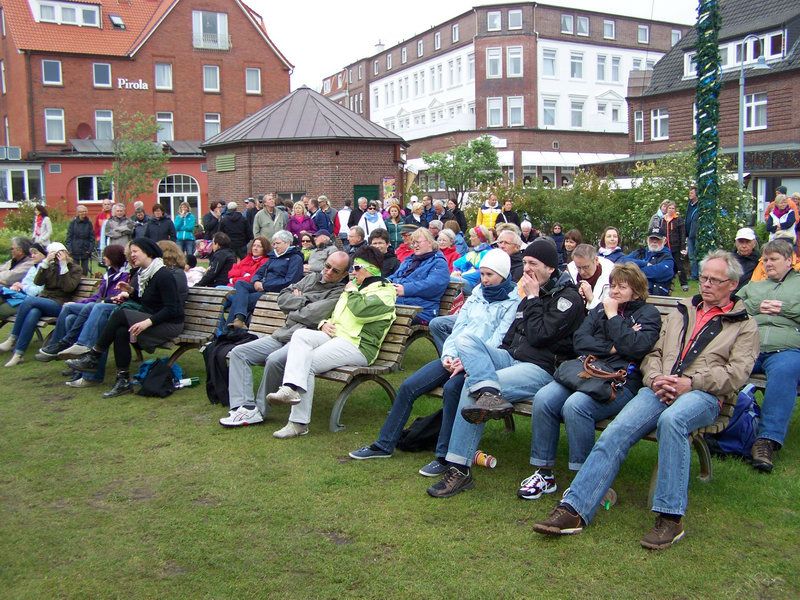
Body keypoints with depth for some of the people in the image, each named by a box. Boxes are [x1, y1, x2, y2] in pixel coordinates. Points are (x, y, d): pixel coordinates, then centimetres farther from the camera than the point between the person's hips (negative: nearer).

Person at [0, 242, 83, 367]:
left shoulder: (75, 269, 8)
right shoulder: (51, 266, 20)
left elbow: (68, 288, -10)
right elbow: (37, 282, 4)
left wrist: (63, 265, -10)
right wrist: (46, 262, -4)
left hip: (58, 305, -4)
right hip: (43, 301, 4)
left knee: (29, 300, -30)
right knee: (33, 313, -33)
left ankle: (12, 339, -23)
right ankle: (18, 354, -34)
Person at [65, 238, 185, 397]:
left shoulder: (164, 275, -15)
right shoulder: (144, 273, 12)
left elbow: (171, 309, -20)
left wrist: (148, 322, -28)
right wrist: (131, 291, 4)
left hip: (170, 324, -8)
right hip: (152, 318, 8)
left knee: (120, 314, -20)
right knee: (120, 331, -19)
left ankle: (93, 357, -9)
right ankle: (123, 381, -15)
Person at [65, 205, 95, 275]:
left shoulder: (89, 223, 4)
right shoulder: (73, 222, 1)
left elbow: (92, 237, 5)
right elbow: (69, 236, 1)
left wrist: (91, 248, -5)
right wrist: (69, 249, -8)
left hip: (85, 250, 1)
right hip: (75, 250, -1)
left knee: (85, 269, 4)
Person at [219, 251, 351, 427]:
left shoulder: (340, 292, -6)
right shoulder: (311, 277, 18)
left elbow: (312, 316, -17)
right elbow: (283, 297, 12)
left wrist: (294, 307, 0)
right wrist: (304, 301, -2)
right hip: (281, 335, 8)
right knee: (238, 353, -3)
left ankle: (259, 410, -17)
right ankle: (245, 407, -13)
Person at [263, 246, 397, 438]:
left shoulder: (384, 291, 1)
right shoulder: (355, 287, 29)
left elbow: (360, 310, -20)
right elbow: (332, 314, 32)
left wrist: (351, 292, 1)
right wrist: (324, 323, 7)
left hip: (357, 345, -8)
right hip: (334, 336, 8)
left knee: (306, 364, -24)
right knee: (300, 334, -23)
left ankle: (299, 423, -22)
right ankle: (292, 388, -40)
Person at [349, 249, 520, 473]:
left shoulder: (513, 301, 1)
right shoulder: (476, 295, 21)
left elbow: (499, 340, -10)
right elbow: (458, 327, 15)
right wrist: (448, 354, -4)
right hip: (455, 358, 6)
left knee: (451, 388, -36)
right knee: (408, 386, -7)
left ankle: (444, 456, -25)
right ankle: (384, 445, 5)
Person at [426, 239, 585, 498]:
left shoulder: (569, 298, -5)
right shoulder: (531, 296, 21)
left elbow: (538, 336, -16)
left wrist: (533, 298, -7)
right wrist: (482, 361, 8)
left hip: (541, 369, -8)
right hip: (512, 358, 8)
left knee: (472, 385, -27)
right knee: (465, 339, -17)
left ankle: (460, 469, -22)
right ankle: (490, 393, -40)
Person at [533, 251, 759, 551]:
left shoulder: (745, 325, 17)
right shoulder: (680, 312, 29)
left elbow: (737, 372, 1)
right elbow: (654, 353, 21)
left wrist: (691, 383, -13)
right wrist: (655, 379, -2)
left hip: (703, 394, -3)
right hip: (660, 389, 4)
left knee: (672, 419, -39)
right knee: (616, 432, -22)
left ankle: (670, 517, -32)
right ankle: (574, 509, -27)